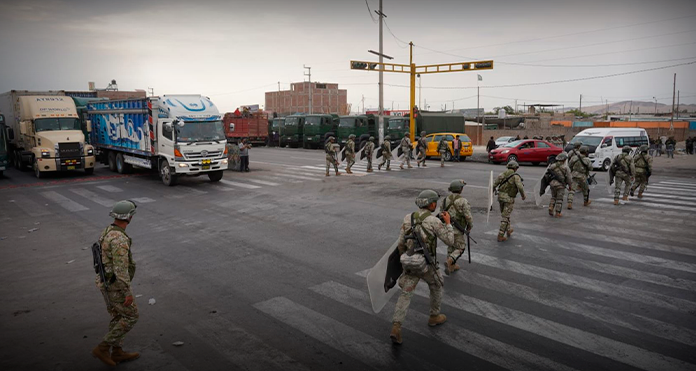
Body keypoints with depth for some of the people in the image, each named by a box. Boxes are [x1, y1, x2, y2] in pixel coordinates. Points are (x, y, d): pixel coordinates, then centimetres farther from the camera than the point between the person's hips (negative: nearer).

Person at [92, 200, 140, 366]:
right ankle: (102, 348, 11)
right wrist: (128, 294, -25)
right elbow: (121, 269, -31)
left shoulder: (109, 232, 2)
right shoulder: (119, 239, -31)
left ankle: (117, 353, 29)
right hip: (116, 286, -9)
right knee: (131, 317, 6)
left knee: (118, 317, 19)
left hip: (107, 282, 9)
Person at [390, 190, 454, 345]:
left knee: (405, 295, 5)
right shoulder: (434, 221, -15)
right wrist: (448, 222, 5)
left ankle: (396, 328, -8)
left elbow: (401, 243, 5)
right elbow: (450, 241, -7)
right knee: (436, 286, 26)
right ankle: (434, 317, 43)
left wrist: (402, 258, 21)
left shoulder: (408, 218, 1)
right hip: (427, 265, -4)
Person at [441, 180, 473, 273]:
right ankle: (450, 261, -12)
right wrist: (470, 226, 0)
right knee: (460, 248, 13)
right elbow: (469, 217, -19)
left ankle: (452, 266, 31)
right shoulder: (463, 201, -19)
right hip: (456, 231, -5)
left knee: (451, 246, 24)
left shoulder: (445, 199, -2)